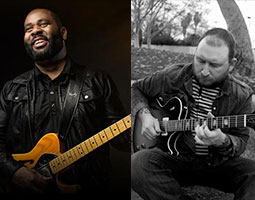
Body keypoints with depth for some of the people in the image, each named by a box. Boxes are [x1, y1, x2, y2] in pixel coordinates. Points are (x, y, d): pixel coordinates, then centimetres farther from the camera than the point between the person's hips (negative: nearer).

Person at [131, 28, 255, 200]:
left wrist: (223, 141, -28)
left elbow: (241, 141, -4)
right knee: (138, 164, -31)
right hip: (174, 158, 1)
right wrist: (144, 115, -6)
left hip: (216, 164, 0)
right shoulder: (172, 77, -3)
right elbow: (137, 89, 13)